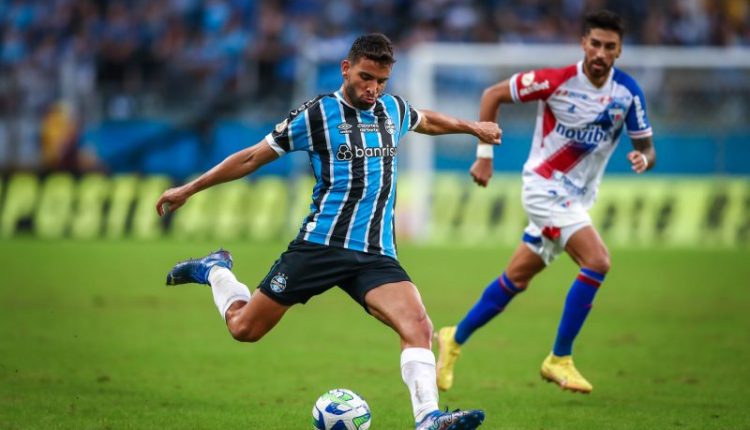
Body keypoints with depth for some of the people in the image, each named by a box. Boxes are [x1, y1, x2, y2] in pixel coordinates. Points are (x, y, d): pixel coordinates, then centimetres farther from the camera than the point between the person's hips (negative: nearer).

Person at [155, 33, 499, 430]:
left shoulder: (393, 110, 11)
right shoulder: (317, 114, -4)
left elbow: (427, 121, 38)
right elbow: (252, 158, 3)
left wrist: (472, 127, 47)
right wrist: (188, 189, 5)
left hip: (376, 255, 3)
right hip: (321, 245, -3)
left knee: (418, 326, -22)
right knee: (244, 328, 2)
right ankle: (215, 271, 32)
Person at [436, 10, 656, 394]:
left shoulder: (628, 92, -5)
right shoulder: (557, 81, -17)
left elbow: (646, 147, 2)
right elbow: (492, 95, -7)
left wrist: (643, 158, -23)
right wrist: (484, 155, -8)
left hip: (577, 198, 6)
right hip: (545, 186, -6)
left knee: (516, 278, 12)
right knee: (597, 261, -22)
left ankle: (455, 339, 30)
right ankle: (559, 360, -12)